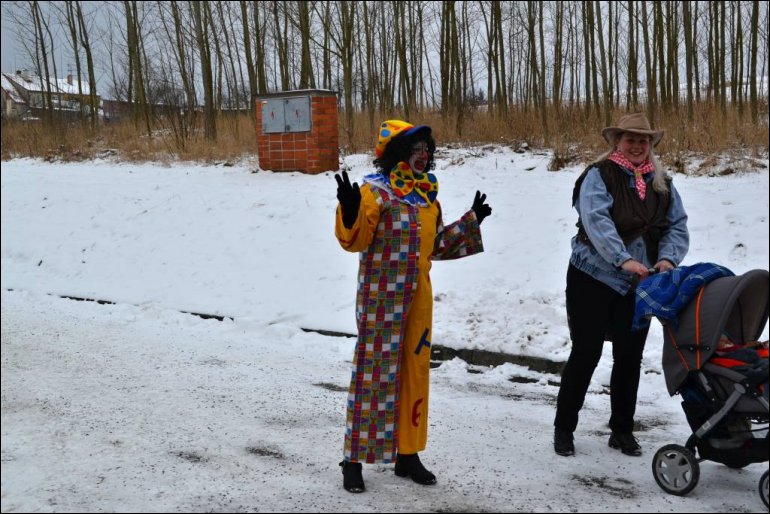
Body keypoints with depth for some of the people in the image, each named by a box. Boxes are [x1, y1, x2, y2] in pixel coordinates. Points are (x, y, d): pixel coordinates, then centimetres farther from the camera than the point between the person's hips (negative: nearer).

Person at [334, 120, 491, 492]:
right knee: (373, 372, -3)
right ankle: (354, 458, 8)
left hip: (417, 298, 7)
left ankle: (407, 454, 24)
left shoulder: (428, 195, 11)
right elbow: (355, 239, -19)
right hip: (381, 298, -7)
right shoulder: (375, 191, -10)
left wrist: (471, 221, 21)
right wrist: (350, 212, -37)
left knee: (415, 372, 12)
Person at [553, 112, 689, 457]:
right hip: (593, 277, -5)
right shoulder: (599, 176, -8)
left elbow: (677, 227, 5)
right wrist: (623, 260, -34)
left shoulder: (662, 184, 10)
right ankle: (564, 428, 14)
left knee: (630, 356, 9)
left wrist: (668, 258, -15)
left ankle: (622, 430, 23)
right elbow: (596, 222, -22)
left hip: (638, 284, 5)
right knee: (585, 353, 0)